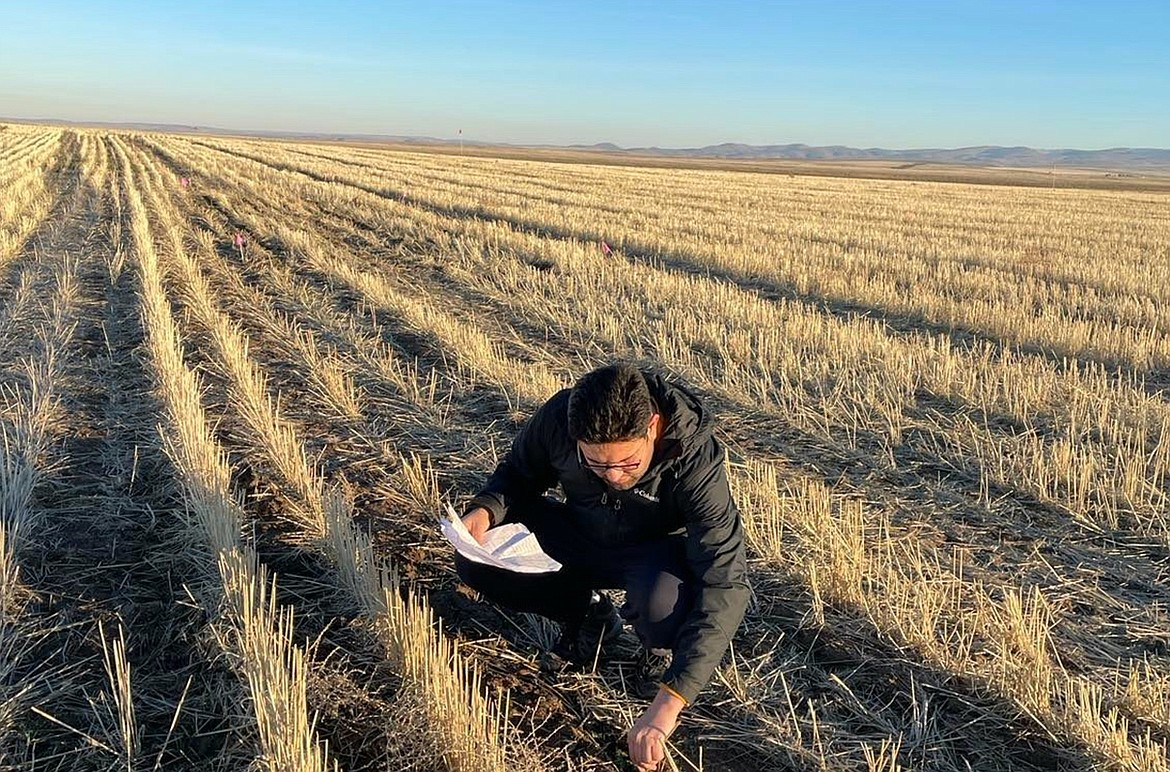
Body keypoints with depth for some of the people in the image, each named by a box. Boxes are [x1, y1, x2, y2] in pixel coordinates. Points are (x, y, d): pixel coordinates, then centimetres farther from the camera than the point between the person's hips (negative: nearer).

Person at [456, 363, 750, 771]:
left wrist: (667, 703, -45)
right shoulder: (558, 419, -26)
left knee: (662, 599, -39)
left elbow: (724, 588, -38)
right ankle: (587, 614, 7)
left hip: (656, 551, -4)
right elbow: (518, 474, -2)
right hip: (579, 537, 4)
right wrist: (486, 510, -27)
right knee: (476, 564, -15)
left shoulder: (694, 458, -36)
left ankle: (661, 654, -1)